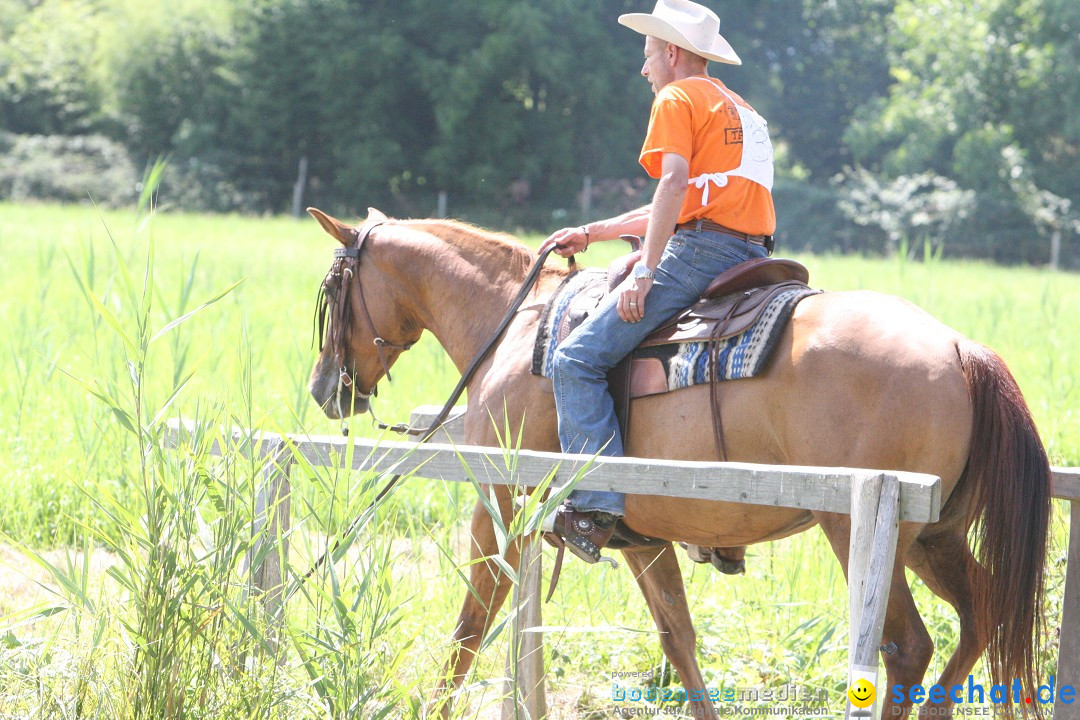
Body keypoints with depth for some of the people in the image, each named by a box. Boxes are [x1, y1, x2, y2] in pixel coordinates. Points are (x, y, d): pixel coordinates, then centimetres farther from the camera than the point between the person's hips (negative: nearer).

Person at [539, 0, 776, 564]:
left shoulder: (677, 98, 1)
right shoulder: (739, 109, 29)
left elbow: (674, 184, -16)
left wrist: (645, 274, -20)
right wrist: (590, 234, 34)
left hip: (701, 249, -10)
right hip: (751, 257, 10)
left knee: (578, 359, -11)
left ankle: (597, 503, -24)